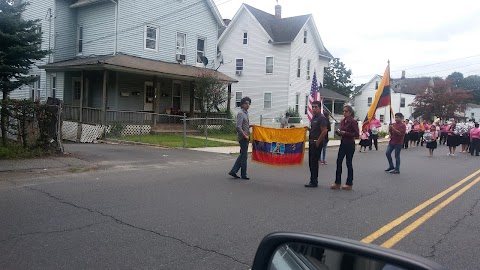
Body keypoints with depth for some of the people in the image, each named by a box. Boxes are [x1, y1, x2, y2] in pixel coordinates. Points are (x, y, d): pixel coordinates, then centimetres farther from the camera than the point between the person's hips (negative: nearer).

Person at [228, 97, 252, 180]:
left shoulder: (246, 113, 15)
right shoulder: (240, 113, -14)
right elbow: (238, 127, -21)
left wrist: (250, 126, 8)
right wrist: (245, 135, -18)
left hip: (246, 137, 9)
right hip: (243, 137, -9)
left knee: (242, 155, 12)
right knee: (244, 156, -1)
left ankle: (233, 171, 16)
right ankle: (243, 174, 9)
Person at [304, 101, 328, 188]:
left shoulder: (321, 118, -11)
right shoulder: (313, 118, 17)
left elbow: (324, 131, -18)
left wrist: (318, 142, -17)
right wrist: (308, 128, 6)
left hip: (317, 143, -9)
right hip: (312, 142, 9)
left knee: (314, 162, -6)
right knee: (311, 162, 12)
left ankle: (314, 182, 0)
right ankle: (313, 180, 21)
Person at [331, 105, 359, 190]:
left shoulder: (353, 122, -12)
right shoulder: (342, 121, 10)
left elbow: (356, 134, -16)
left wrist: (345, 133, -21)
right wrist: (339, 132, -3)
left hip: (350, 144, -7)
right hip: (342, 143, 7)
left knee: (349, 163, 1)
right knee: (339, 162, 3)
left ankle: (349, 184, 13)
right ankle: (337, 183, 10)